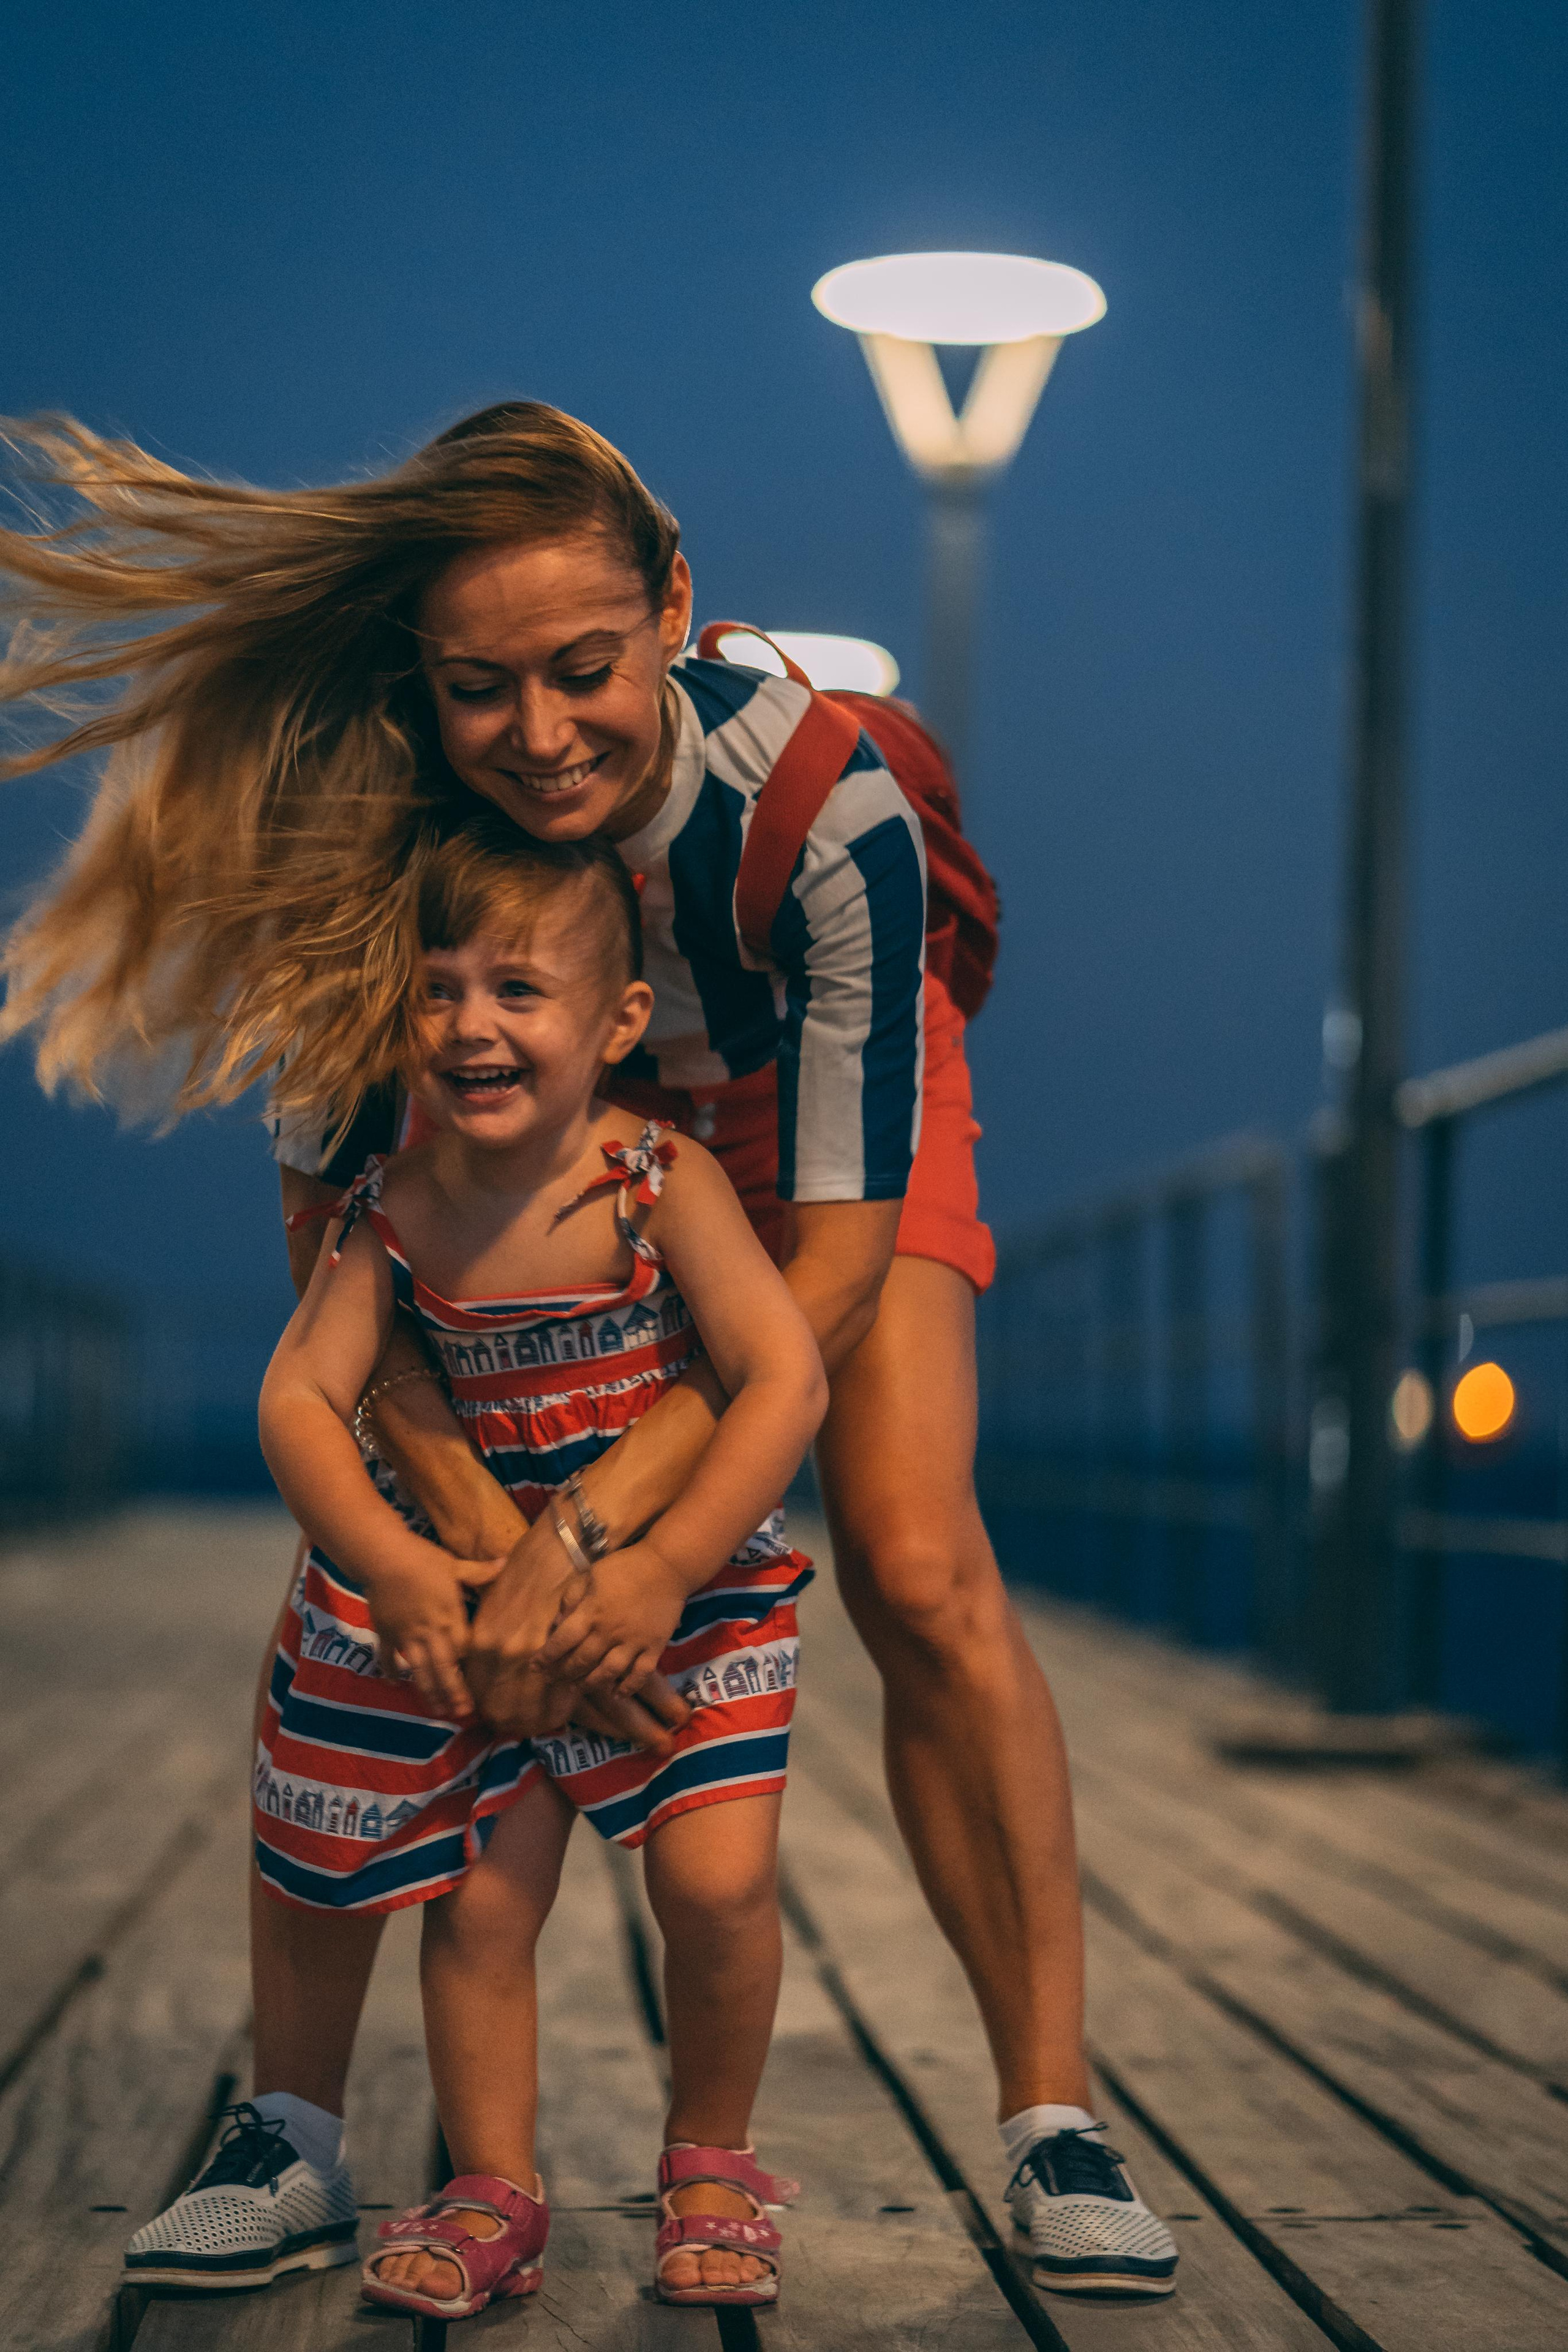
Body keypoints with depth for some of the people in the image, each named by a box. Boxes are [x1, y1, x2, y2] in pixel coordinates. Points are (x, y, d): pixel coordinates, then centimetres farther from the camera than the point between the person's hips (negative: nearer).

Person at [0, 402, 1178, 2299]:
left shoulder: (823, 801, -38)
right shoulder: (386, 820, -30)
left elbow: (839, 1243, -32)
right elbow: (330, 1207, -20)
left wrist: (595, 1527, -37)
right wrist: (466, 1507, -32)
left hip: (818, 1104, -2)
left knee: (922, 1577, -19)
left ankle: (1052, 2124, -6)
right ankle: (294, 2127, 0)